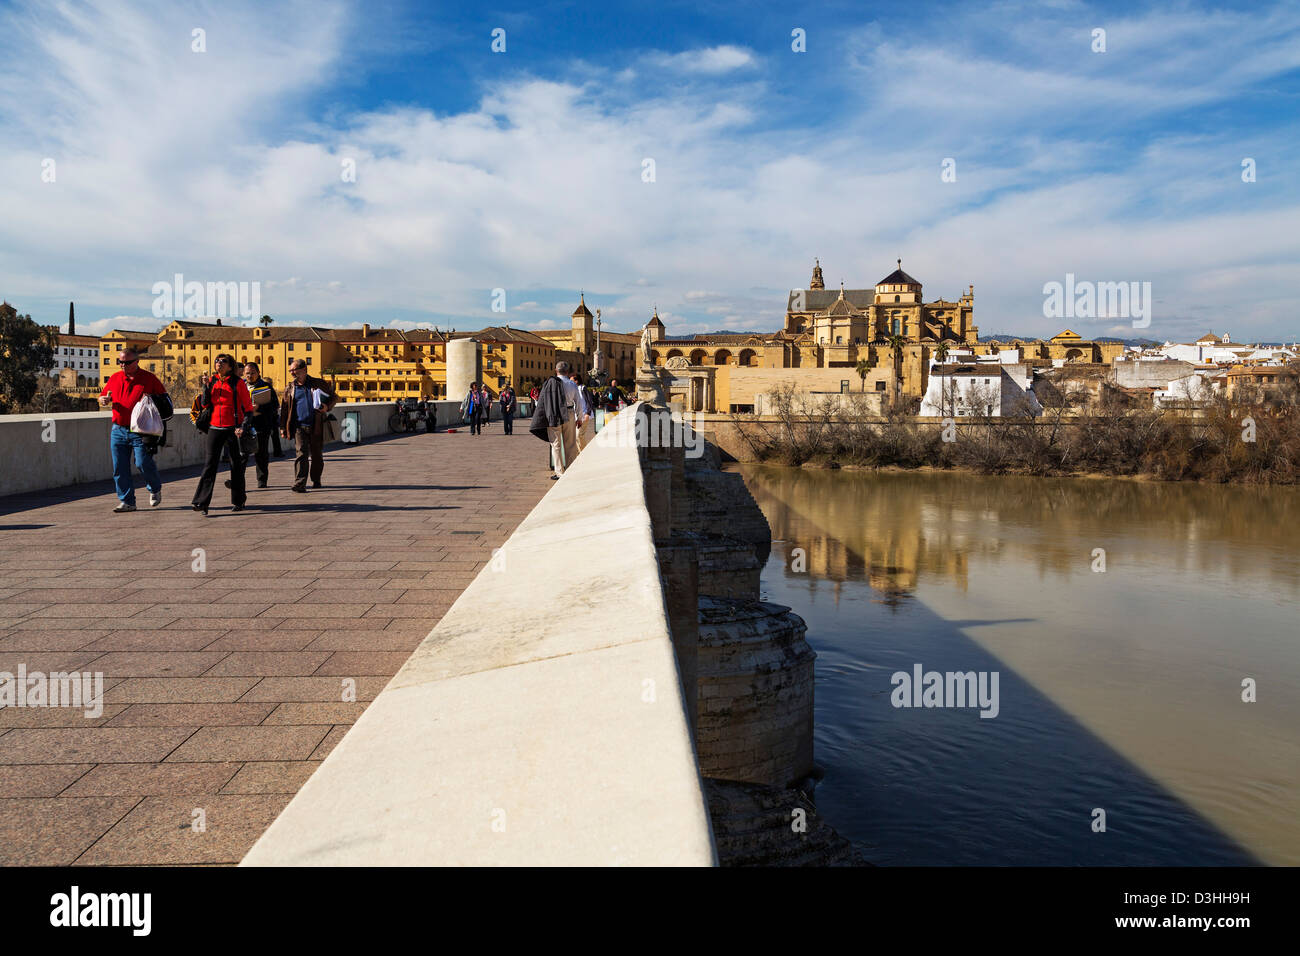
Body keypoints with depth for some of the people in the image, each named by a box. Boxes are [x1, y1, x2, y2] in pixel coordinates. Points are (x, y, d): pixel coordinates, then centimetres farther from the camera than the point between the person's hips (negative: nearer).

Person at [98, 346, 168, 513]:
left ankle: (155, 489, 18)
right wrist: (104, 400, -1)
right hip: (118, 430, 4)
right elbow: (102, 397, 22)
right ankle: (126, 502, 11)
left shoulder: (149, 378, 2)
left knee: (143, 463, -11)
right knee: (120, 468, 2)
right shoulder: (114, 378, 12)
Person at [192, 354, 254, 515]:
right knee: (210, 464, -4)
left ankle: (238, 501, 18)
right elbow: (205, 404, 7)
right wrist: (207, 386, -6)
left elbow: (248, 408, -3)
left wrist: (243, 427, -14)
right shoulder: (212, 381, 10)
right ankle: (202, 502, -8)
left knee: (236, 465, 6)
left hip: (233, 429, -3)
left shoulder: (238, 383, -3)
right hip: (214, 428, 3)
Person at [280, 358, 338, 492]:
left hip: (316, 427, 0)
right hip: (299, 427, 0)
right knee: (301, 454, -13)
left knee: (317, 455, 10)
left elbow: (334, 397, 11)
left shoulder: (319, 384, 4)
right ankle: (299, 484, -18)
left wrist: (327, 406, -10)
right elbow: (284, 409, 13)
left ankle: (316, 480, 30)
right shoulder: (289, 388, 11)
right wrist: (283, 427, 8)